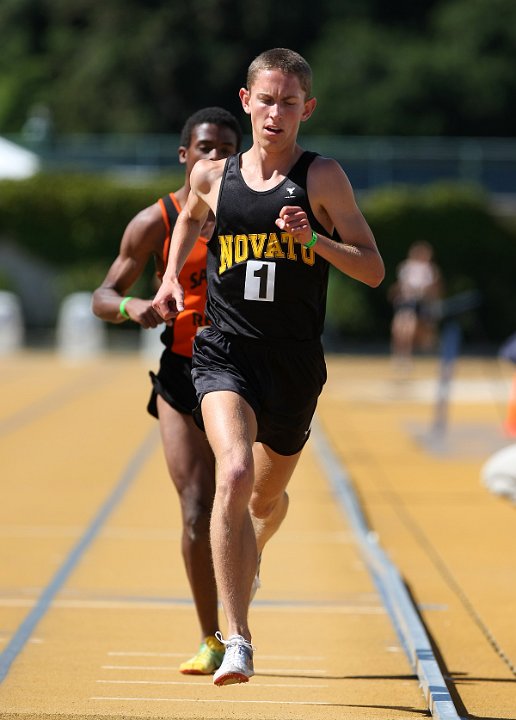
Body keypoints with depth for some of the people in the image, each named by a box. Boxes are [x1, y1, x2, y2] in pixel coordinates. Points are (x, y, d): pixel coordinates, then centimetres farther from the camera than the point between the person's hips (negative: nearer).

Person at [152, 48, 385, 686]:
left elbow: (373, 270, -5)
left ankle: (248, 559, 59)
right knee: (234, 474, -26)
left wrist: (313, 239, -20)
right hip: (225, 351, -1)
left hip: (295, 363, 1)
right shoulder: (213, 177, 4)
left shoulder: (321, 177, -3)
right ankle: (237, 642, -26)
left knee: (268, 496, 19)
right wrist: (171, 277, 15)